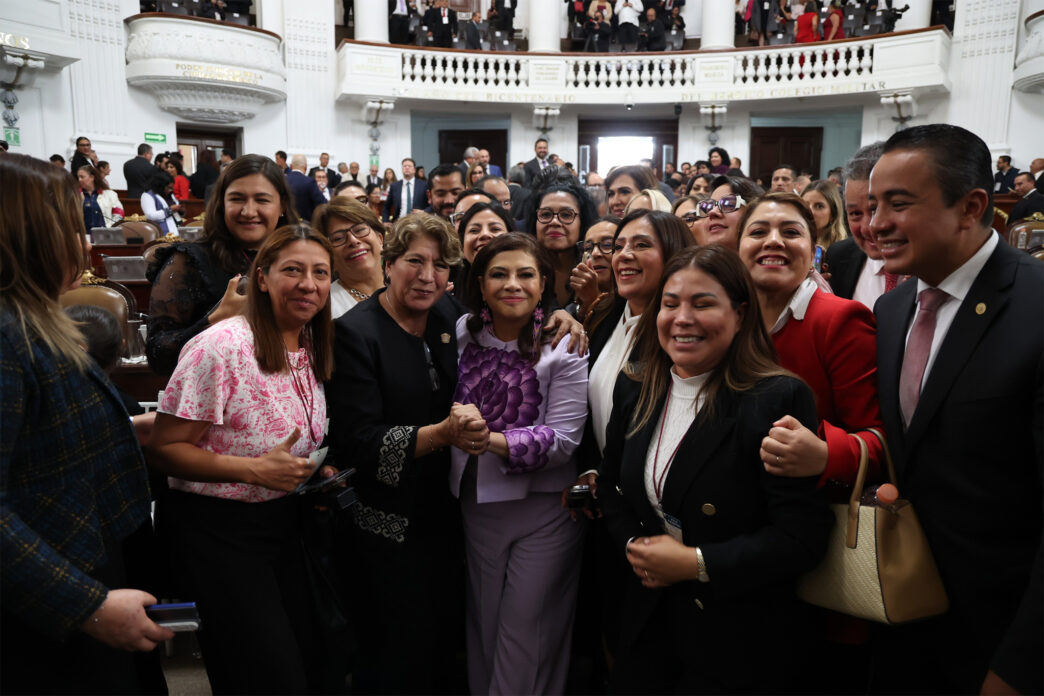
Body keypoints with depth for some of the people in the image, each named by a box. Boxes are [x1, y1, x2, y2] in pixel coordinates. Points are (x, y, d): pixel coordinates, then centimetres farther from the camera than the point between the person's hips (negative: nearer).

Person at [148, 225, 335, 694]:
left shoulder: (313, 351, 4)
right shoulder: (221, 347, -19)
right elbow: (165, 449, -17)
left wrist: (319, 474, 0)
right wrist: (256, 469, -26)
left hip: (285, 523, 7)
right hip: (218, 529, -7)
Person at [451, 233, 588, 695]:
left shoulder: (564, 346, -10)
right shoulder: (462, 333, 2)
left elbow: (563, 439, -17)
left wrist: (492, 439, -27)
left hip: (544, 506, -4)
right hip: (477, 501, 4)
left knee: (524, 634, 6)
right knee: (484, 625, 18)